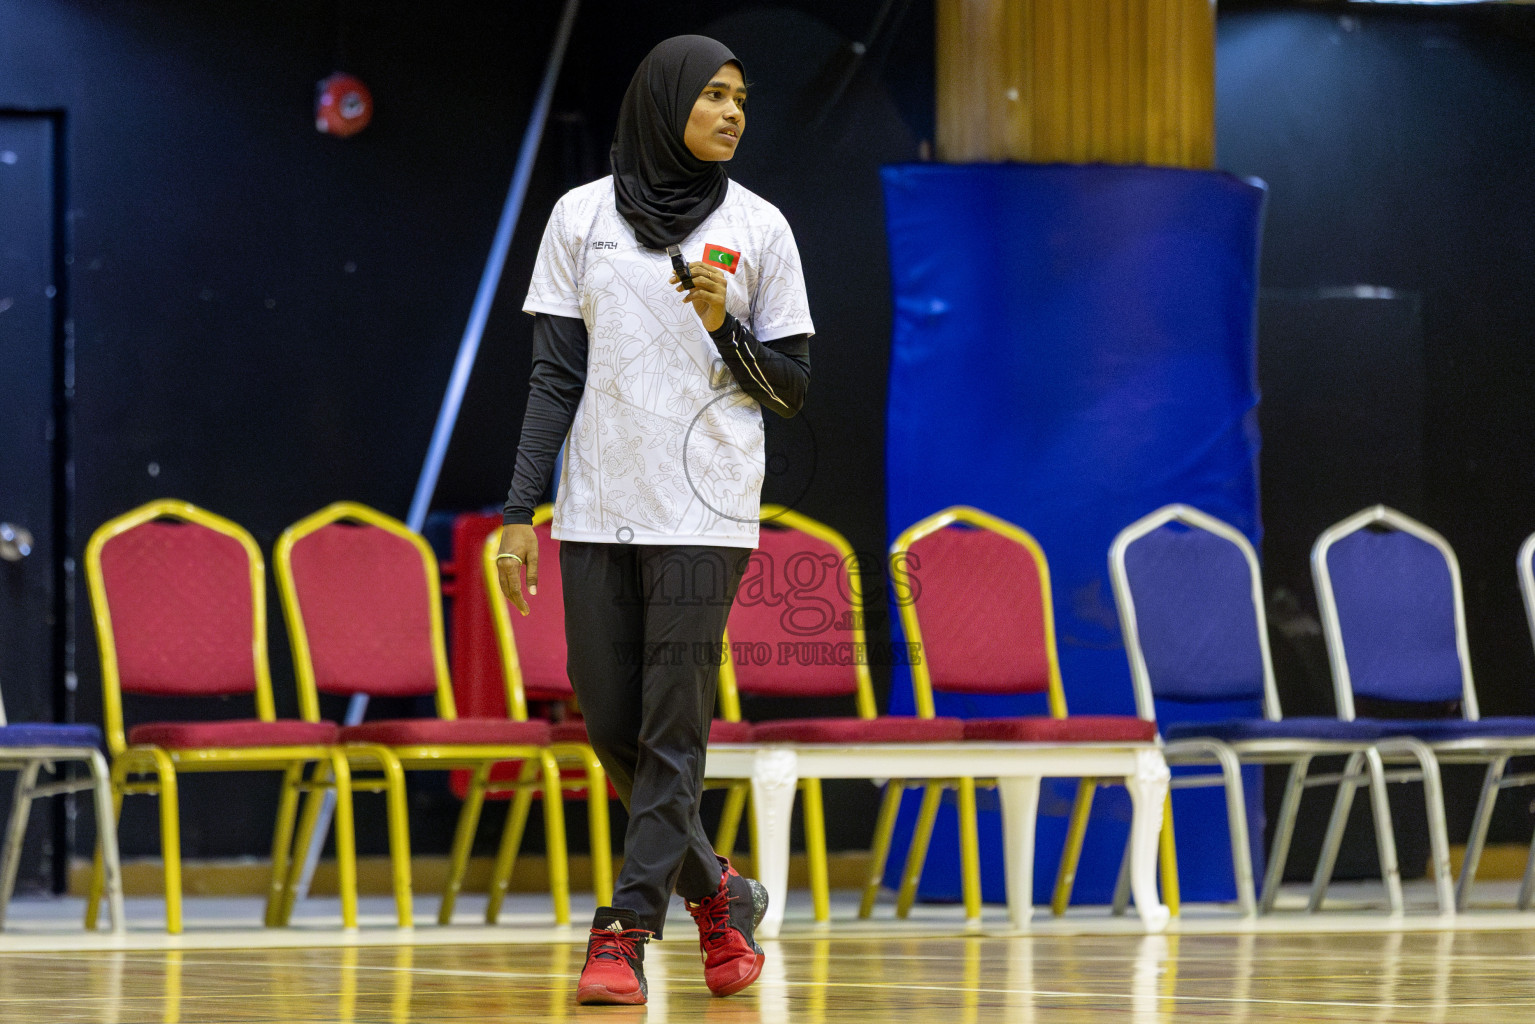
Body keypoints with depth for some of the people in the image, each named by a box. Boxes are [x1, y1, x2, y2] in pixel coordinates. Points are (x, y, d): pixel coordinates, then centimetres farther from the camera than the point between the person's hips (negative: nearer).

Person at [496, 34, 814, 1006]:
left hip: (704, 513, -2)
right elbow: (556, 377, 7)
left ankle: (626, 930, -1)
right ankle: (717, 891, 24)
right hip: (598, 511, 2)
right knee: (612, 725, 3)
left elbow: (792, 388, 6)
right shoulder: (582, 217, 7)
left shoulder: (758, 227, 4)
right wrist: (521, 513, 1)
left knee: (673, 726, -6)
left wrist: (723, 328, -12)